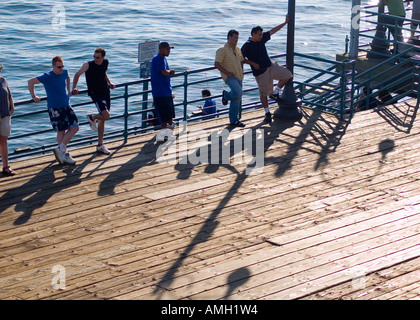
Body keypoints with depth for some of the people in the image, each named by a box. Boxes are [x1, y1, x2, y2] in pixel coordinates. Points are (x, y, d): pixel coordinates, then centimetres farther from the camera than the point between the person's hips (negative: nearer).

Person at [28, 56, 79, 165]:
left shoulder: (65, 72, 4)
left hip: (66, 106, 6)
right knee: (61, 131, -3)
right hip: (55, 108, -6)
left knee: (75, 127, -1)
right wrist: (34, 97, -6)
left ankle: (61, 149, 5)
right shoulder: (48, 77, -15)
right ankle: (65, 155, 6)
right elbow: (31, 82, -13)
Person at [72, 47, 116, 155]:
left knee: (102, 120, 12)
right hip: (95, 94, -6)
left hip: (105, 93, 6)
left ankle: (100, 145, 22)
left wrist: (109, 83, 13)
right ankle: (92, 118, 9)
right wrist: (74, 88, -22)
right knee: (106, 115, -24)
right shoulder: (88, 65, -15)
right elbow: (77, 74, -14)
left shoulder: (105, 63, 2)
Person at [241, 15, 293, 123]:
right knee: (264, 92, -1)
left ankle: (275, 93, 15)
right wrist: (252, 63, -15)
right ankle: (267, 113, 12)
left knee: (287, 75, 1)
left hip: (271, 66, 7)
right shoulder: (247, 46, -14)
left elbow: (272, 31, 9)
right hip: (260, 72, -7)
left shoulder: (262, 38, 4)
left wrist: (285, 23, 9)